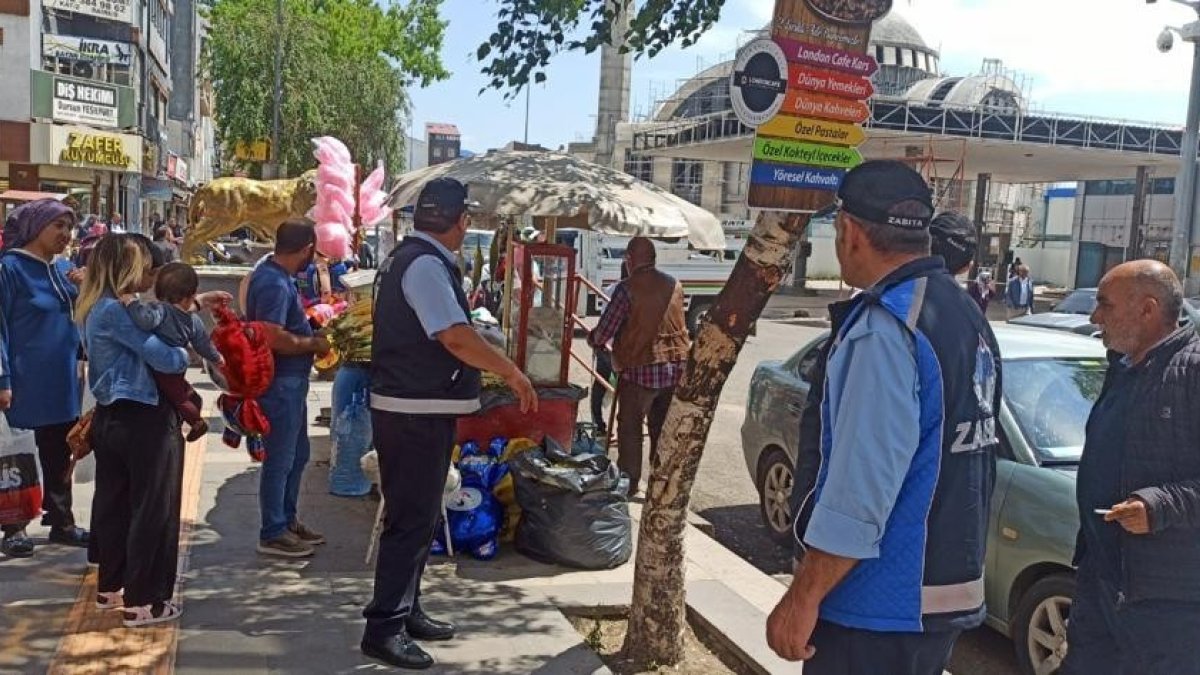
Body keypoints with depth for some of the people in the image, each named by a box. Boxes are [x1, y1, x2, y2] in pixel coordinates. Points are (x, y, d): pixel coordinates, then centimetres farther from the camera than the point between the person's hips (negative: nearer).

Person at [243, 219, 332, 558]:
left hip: (290, 381, 10)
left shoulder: (273, 273, 10)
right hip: (280, 383, -10)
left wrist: (310, 331, 14)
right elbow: (274, 338, -30)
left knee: (297, 455, 19)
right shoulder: (275, 284, -23)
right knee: (280, 459, 1)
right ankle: (273, 534, 13)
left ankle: (287, 519, 32)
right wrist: (314, 344, -16)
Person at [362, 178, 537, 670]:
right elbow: (456, 337, -26)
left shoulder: (411, 258, 14)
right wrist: (513, 373, -16)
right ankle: (383, 627, 6)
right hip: (416, 412, -11)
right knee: (411, 519, -3)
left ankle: (406, 611, 31)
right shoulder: (425, 264, -18)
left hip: (415, 407, 11)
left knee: (418, 515, 19)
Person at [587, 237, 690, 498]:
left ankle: (630, 483, 12)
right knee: (664, 427, 15)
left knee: (630, 427, 8)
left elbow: (603, 332, -8)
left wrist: (592, 338, 13)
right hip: (676, 367, 5)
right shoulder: (675, 286, 5)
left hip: (641, 368, -5)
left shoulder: (627, 288, -11)